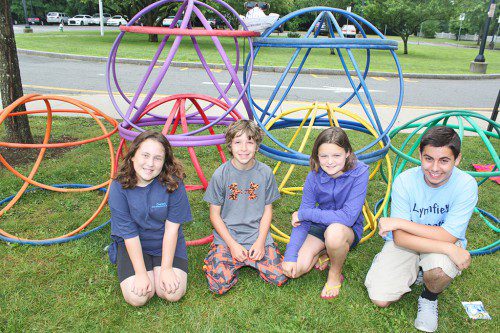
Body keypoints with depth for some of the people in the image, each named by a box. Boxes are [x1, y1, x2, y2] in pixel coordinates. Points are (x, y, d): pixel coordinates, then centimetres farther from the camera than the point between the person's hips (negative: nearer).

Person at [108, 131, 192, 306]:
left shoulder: (173, 183, -19)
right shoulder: (119, 187, -18)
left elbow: (172, 228, -16)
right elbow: (129, 234, -16)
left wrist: (166, 268, -18)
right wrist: (141, 273, -19)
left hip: (167, 243, 0)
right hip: (133, 244, 0)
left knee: (173, 293, -16)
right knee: (137, 297, -16)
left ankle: (157, 266, 14)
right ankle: (148, 268, 15)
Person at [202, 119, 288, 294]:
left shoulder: (265, 173, -5)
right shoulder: (221, 174, -10)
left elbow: (268, 210, 3)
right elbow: (215, 214, -4)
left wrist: (260, 241, -8)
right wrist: (232, 244, -11)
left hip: (257, 236, 2)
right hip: (226, 238, -1)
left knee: (280, 277, -10)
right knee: (219, 285, -16)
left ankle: (249, 259, 16)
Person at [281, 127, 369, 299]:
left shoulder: (359, 172, -24)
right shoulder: (314, 176, -15)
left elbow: (348, 217, -31)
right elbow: (301, 219, -12)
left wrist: (304, 213, -24)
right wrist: (290, 255, -21)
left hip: (350, 229, -2)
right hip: (320, 225, 3)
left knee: (334, 231, -39)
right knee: (295, 269, -17)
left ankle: (335, 274, -7)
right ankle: (326, 252, 13)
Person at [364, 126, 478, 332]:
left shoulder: (466, 185, -22)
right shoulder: (405, 181, -21)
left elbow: (448, 236, -25)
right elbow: (400, 238, -23)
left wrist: (400, 222, -27)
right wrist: (448, 248, -34)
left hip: (445, 243, 0)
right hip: (407, 244, 1)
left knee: (439, 269, -37)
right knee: (380, 299, -11)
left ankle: (429, 299, 1)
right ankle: (414, 270, 20)